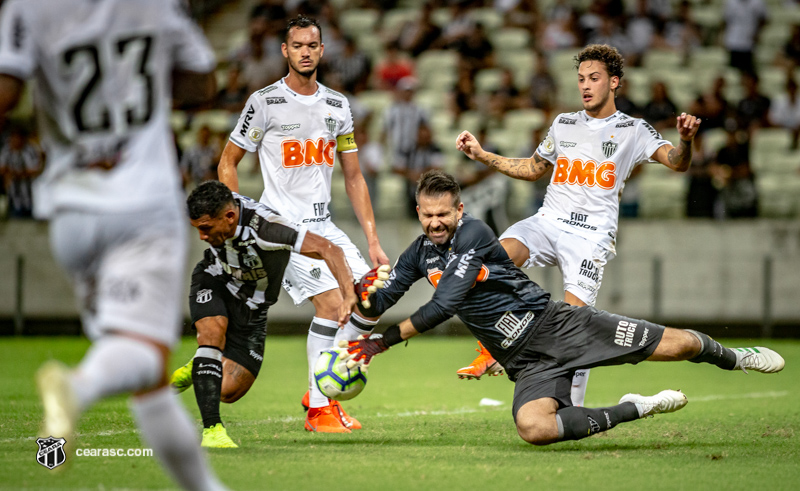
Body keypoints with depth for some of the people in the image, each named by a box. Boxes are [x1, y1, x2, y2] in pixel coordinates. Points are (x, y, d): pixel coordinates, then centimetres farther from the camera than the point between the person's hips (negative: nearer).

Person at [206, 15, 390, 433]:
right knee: (332, 301, -19)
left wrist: (373, 241, 7)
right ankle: (318, 410, -8)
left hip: (323, 226, 6)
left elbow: (353, 177, 14)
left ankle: (323, 391, 11)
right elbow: (227, 164, 0)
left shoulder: (337, 105, 10)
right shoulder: (265, 101, -6)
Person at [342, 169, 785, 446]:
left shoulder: (474, 234, -15)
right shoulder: (420, 253, 7)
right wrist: (364, 297, -12)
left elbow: (444, 305, -22)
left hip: (557, 325, -5)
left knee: (675, 345, -8)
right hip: (527, 362, 5)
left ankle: (732, 357, 29)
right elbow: (379, 303, 12)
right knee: (532, 427, -28)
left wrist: (385, 342, -18)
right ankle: (633, 410, -7)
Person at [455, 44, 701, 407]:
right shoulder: (563, 124, 19)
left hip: (591, 236, -3)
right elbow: (533, 169, 32)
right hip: (548, 223, 4)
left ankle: (573, 408, -5)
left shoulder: (632, 130, 5)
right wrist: (481, 155, 23)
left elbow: (677, 163, -7)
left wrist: (685, 140, -29)